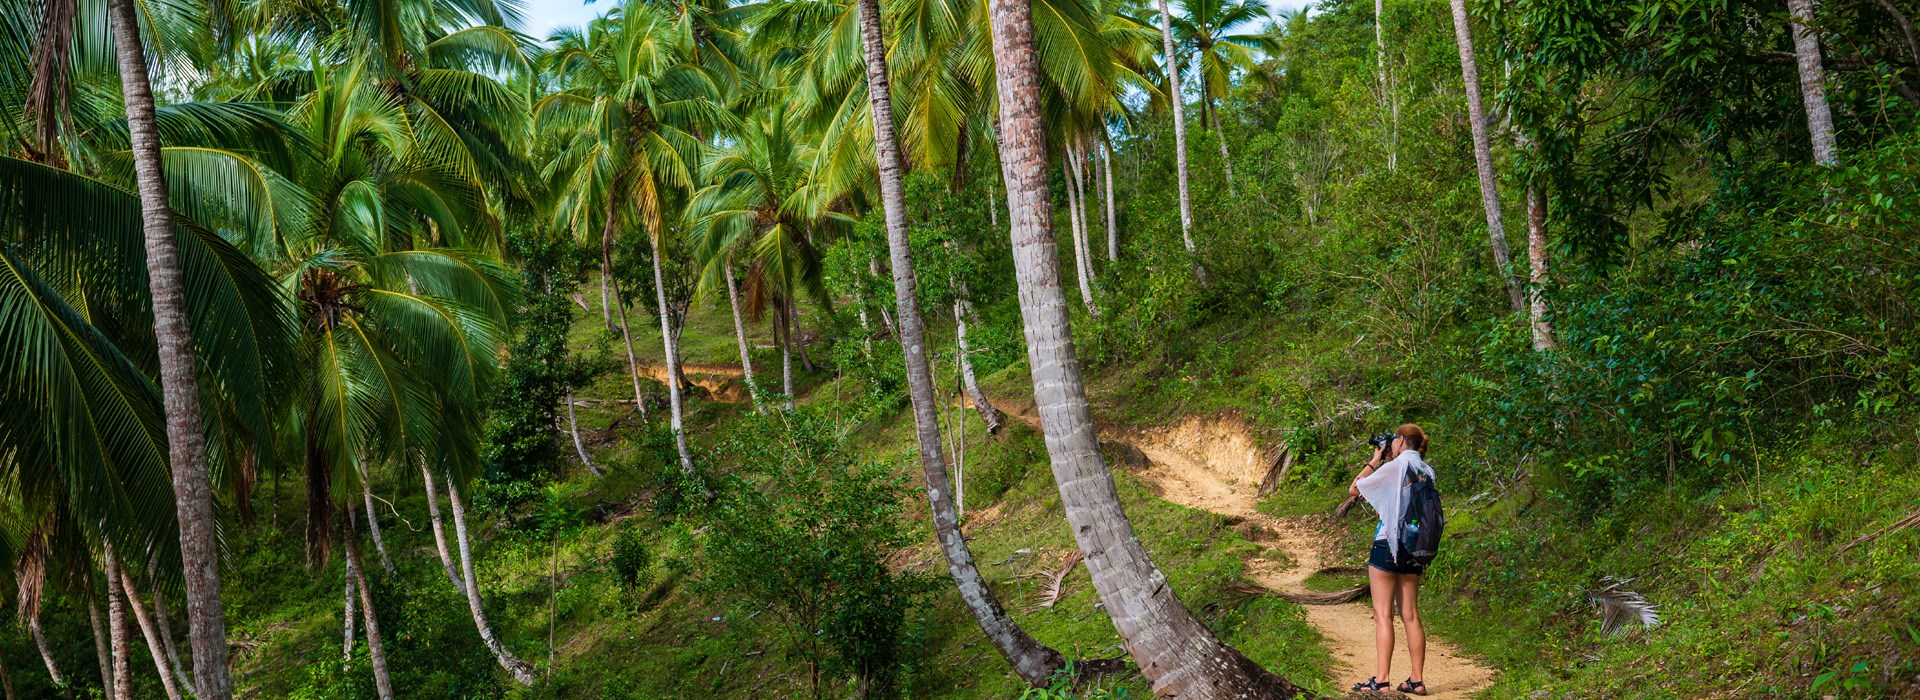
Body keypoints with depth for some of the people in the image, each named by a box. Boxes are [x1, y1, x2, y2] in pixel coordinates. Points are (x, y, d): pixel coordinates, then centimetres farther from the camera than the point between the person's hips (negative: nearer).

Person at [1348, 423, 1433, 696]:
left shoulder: (1394, 467, -11)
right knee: (1410, 615, 10)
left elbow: (1354, 489, -4)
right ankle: (1417, 680, 10)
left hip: (1388, 543, -7)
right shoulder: (1427, 472, 9)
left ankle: (1382, 680, -8)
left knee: (1383, 614, -5)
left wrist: (1375, 461, 3)